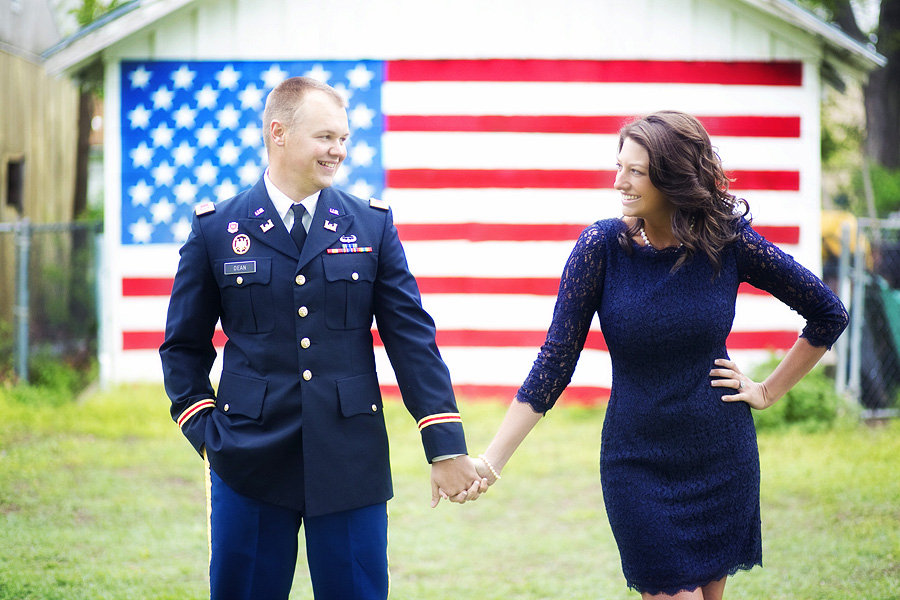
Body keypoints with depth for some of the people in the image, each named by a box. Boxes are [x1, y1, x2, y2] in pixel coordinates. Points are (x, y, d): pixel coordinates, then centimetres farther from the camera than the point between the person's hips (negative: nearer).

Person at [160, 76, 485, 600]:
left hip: (351, 463, 1)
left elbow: (413, 339, 3)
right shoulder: (216, 230, 3)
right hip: (251, 466, -1)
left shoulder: (373, 226, 5)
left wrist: (447, 449, -3)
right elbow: (184, 345, 11)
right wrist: (205, 430, -1)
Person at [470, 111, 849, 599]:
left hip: (723, 459, 2)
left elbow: (828, 313, 5)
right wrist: (491, 461, -16)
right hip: (638, 464, -1)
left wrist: (768, 391, 3)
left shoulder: (727, 241, -7)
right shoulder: (603, 246, -10)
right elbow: (555, 361, -10)